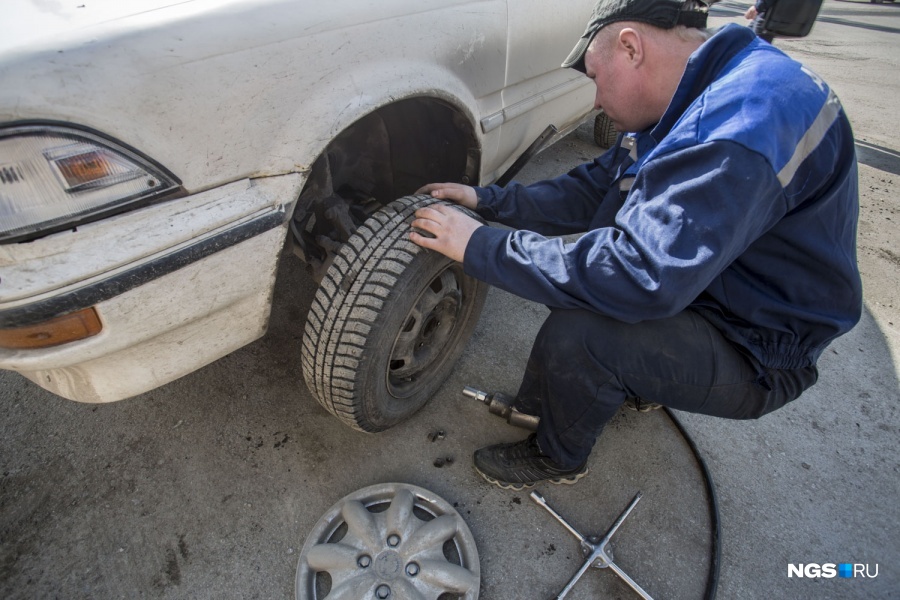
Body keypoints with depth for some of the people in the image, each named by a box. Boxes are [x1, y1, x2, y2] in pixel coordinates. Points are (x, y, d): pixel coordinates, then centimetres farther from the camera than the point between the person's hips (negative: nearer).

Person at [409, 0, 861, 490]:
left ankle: (557, 460, 2)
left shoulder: (750, 112, -30)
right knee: (572, 263, 8)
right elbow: (592, 188, 8)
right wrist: (488, 200, -1)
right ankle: (629, 382, 23)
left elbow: (643, 273, -38)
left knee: (575, 333, -29)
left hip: (757, 353, -9)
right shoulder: (684, 104, 4)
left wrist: (480, 246, -29)